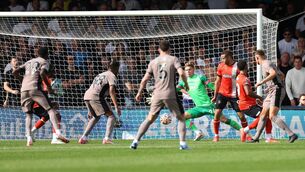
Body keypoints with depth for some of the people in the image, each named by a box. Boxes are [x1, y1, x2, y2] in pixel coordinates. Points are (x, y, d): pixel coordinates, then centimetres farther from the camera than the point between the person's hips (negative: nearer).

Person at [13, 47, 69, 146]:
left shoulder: (29, 62, 27)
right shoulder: (44, 62, 11)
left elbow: (14, 72, 21)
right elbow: (42, 73, -10)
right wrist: (49, 87, -3)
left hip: (24, 89, 5)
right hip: (34, 88, -5)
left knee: (28, 115, 11)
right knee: (50, 110, -6)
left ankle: (29, 138, -8)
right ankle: (57, 132, -25)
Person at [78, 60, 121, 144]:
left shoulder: (101, 74, 30)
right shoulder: (112, 76, 5)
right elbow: (111, 91, -11)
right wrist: (116, 106, -16)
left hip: (87, 94, 8)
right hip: (95, 96, -8)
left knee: (95, 117, 28)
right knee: (111, 116, -4)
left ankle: (83, 138, 24)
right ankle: (107, 138, -20)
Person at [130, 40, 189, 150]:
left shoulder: (153, 62, 10)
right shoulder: (173, 59, 1)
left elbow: (145, 79, 8)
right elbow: (181, 73, -14)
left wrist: (139, 93, 18)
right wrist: (186, 84, 2)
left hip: (157, 95, 3)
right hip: (170, 94, -3)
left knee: (150, 119, 12)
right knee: (181, 118, 10)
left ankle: (136, 141, 5)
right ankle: (183, 143, -1)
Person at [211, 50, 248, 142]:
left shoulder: (237, 67, -10)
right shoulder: (221, 66, 2)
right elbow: (218, 81, 11)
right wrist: (215, 95, 13)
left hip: (233, 95, -3)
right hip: (222, 93, 3)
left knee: (241, 115, -2)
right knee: (217, 113, -9)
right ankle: (216, 136, 0)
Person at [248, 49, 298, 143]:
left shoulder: (266, 64, -10)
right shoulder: (269, 64, 21)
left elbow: (273, 73, -30)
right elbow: (282, 75, 31)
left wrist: (261, 82, -23)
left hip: (277, 91, -10)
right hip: (272, 92, 10)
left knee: (272, 116, -19)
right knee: (263, 115, 14)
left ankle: (291, 134, -24)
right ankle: (256, 137, 23)